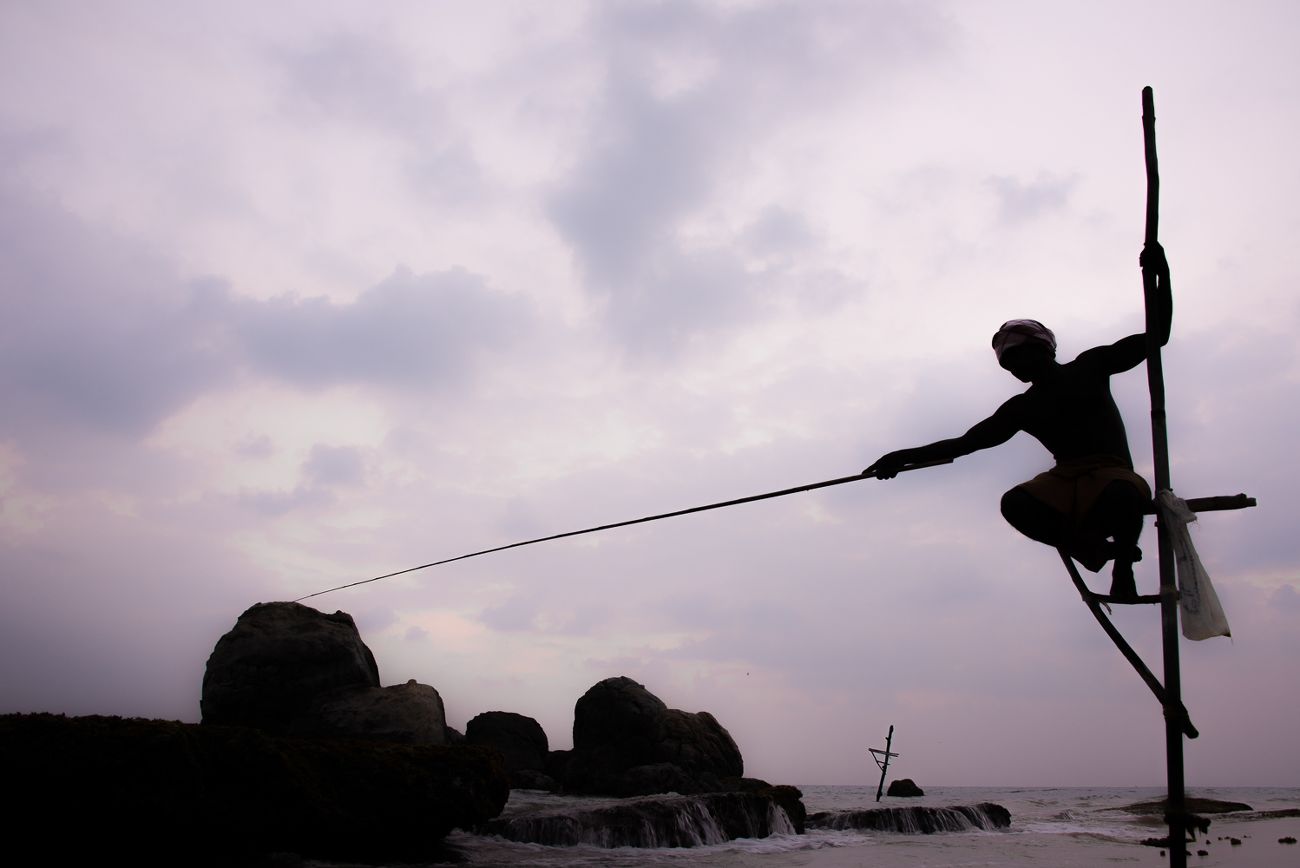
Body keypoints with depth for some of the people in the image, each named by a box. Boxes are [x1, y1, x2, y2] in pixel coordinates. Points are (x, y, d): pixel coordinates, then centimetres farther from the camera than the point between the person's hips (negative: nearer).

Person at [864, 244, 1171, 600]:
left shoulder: (1090, 366, 10)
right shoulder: (1021, 407, 15)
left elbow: (1157, 337, 8)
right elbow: (965, 442, 11)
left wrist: (1162, 276, -5)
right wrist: (907, 456, -1)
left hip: (1114, 476, -2)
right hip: (1064, 482, 2)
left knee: (1126, 495, -41)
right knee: (1015, 503, -32)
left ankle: (1123, 563, -12)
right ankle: (1095, 547, -18)